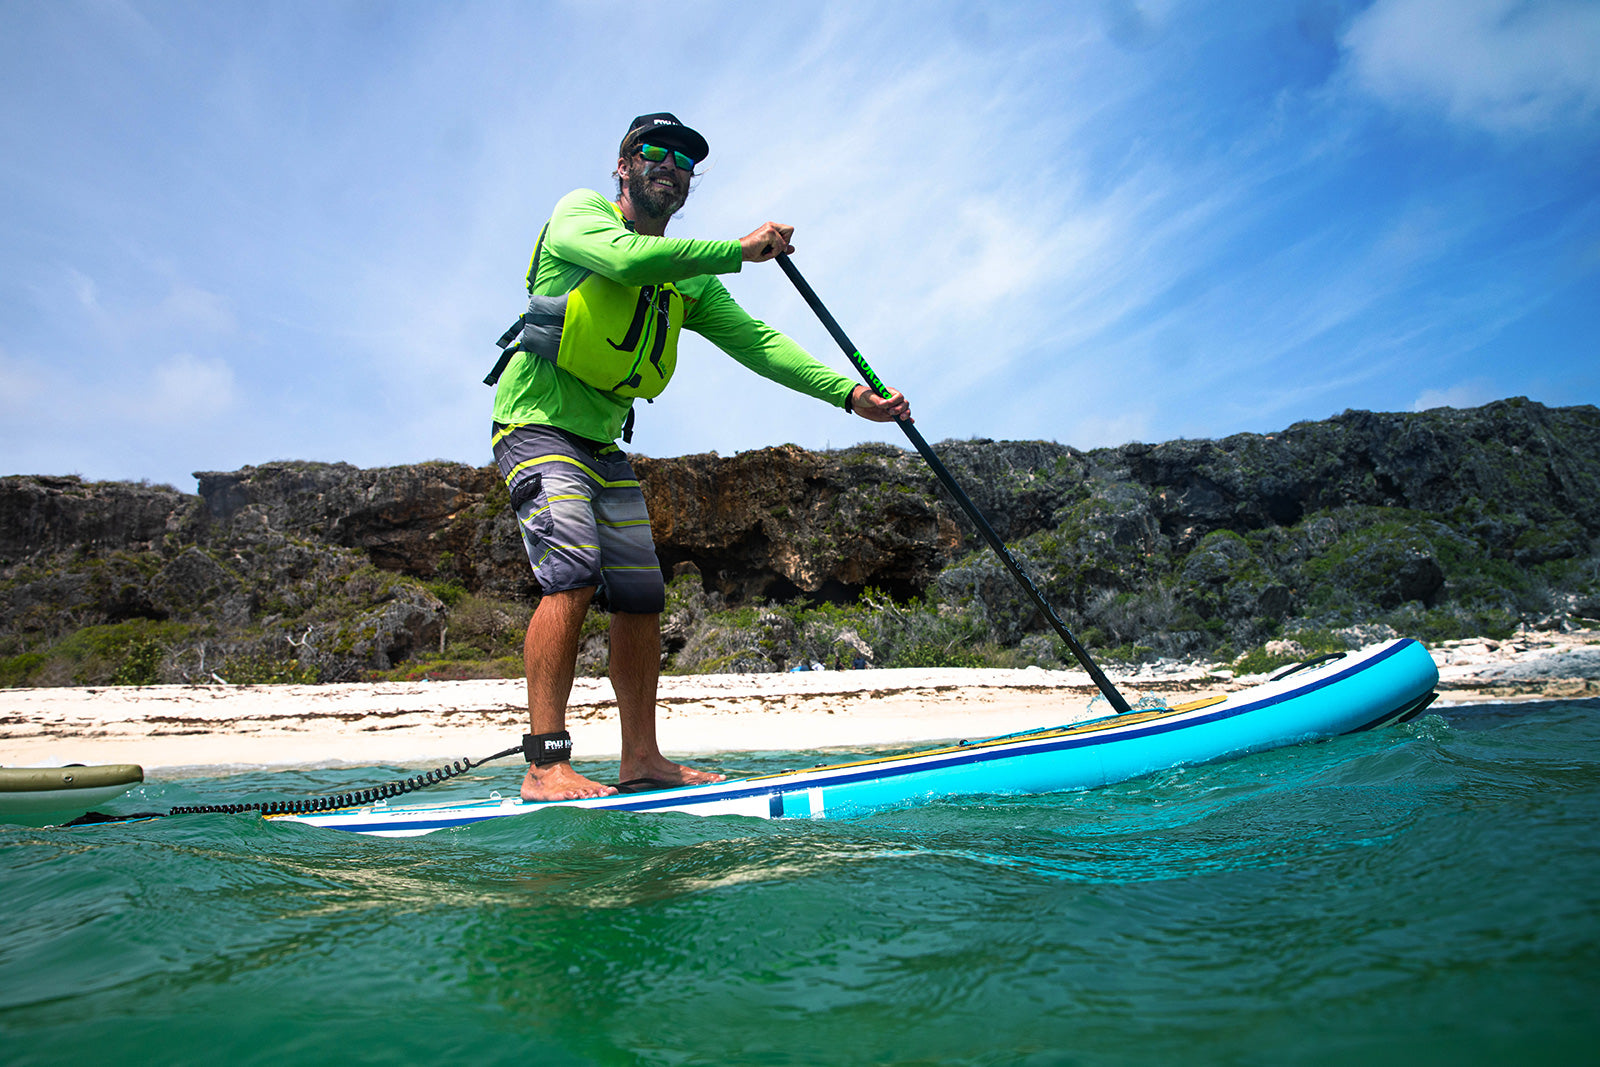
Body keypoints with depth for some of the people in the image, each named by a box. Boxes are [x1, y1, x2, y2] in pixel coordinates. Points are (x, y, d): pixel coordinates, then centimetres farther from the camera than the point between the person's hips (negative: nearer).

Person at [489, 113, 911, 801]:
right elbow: (627, 260, -24)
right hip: (537, 426, -7)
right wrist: (736, 249, -19)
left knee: (641, 596, 2)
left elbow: (754, 341, 5)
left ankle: (642, 759, 10)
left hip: (602, 443, 7)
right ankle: (545, 765, -22)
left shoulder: (688, 277, 15)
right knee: (573, 576, -24)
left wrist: (850, 394, -6)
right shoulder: (579, 214, -1)